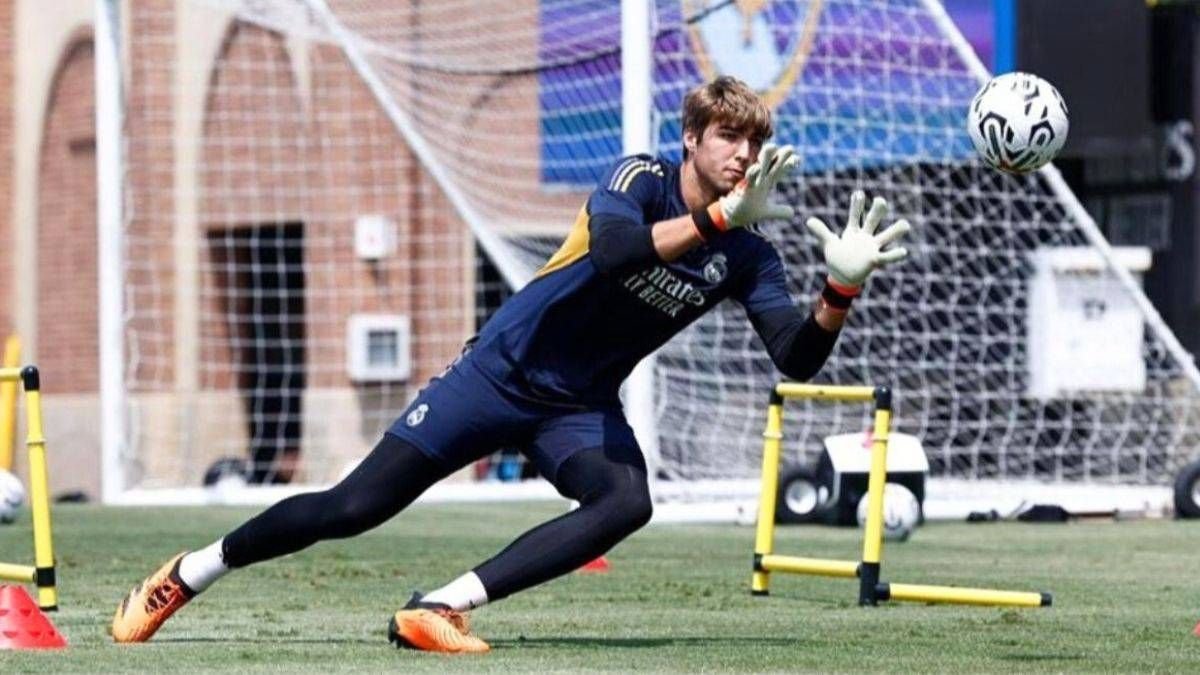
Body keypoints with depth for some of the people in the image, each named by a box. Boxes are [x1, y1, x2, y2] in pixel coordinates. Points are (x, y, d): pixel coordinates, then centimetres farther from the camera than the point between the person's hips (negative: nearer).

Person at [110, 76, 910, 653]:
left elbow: (798, 359, -12)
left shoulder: (747, 257, -4)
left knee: (627, 501, -30)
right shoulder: (641, 179, -15)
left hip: (581, 407, 4)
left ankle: (441, 608, -30)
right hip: (504, 369, -4)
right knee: (356, 507, -7)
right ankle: (188, 574, 13)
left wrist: (843, 287, -29)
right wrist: (721, 216, -42)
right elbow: (614, 250, -37)